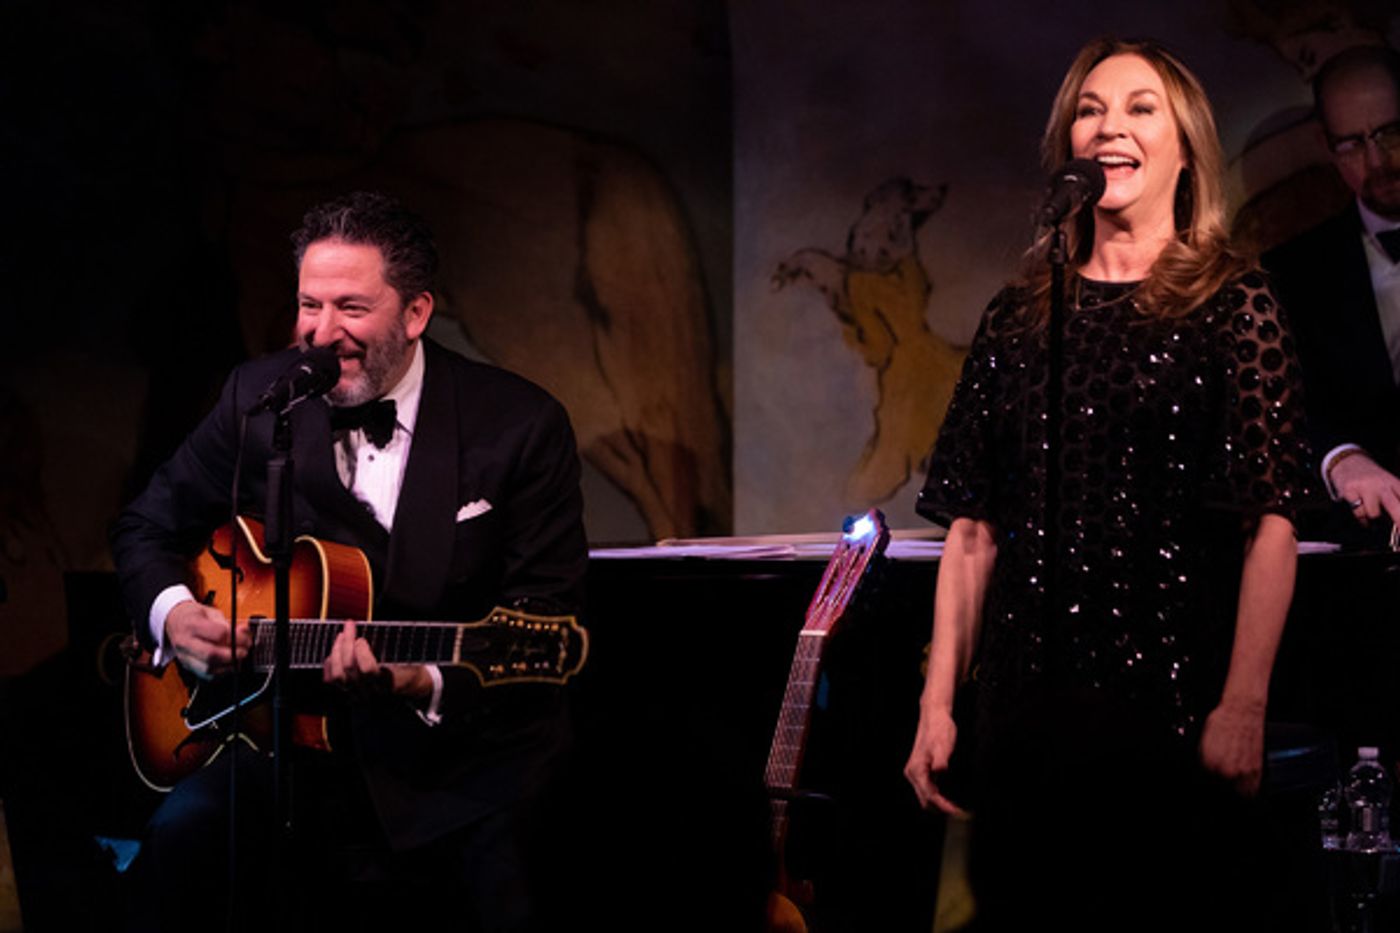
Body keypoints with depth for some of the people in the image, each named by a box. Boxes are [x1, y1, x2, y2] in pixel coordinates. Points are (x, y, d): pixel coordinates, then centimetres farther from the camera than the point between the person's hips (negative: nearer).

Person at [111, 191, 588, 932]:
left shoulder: (520, 426, -6)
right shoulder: (260, 397, 3)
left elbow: (544, 624, -7)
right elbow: (148, 528, 17)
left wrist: (427, 682, -25)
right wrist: (171, 613, -5)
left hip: (463, 750, -2)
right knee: (185, 831, -27)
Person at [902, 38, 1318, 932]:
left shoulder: (1235, 304, -1)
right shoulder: (1020, 316, 11)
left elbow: (1273, 521, -8)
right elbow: (973, 525, 9)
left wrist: (1244, 704, -16)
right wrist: (939, 703, 4)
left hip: (1173, 692, -4)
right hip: (1025, 695, 4)